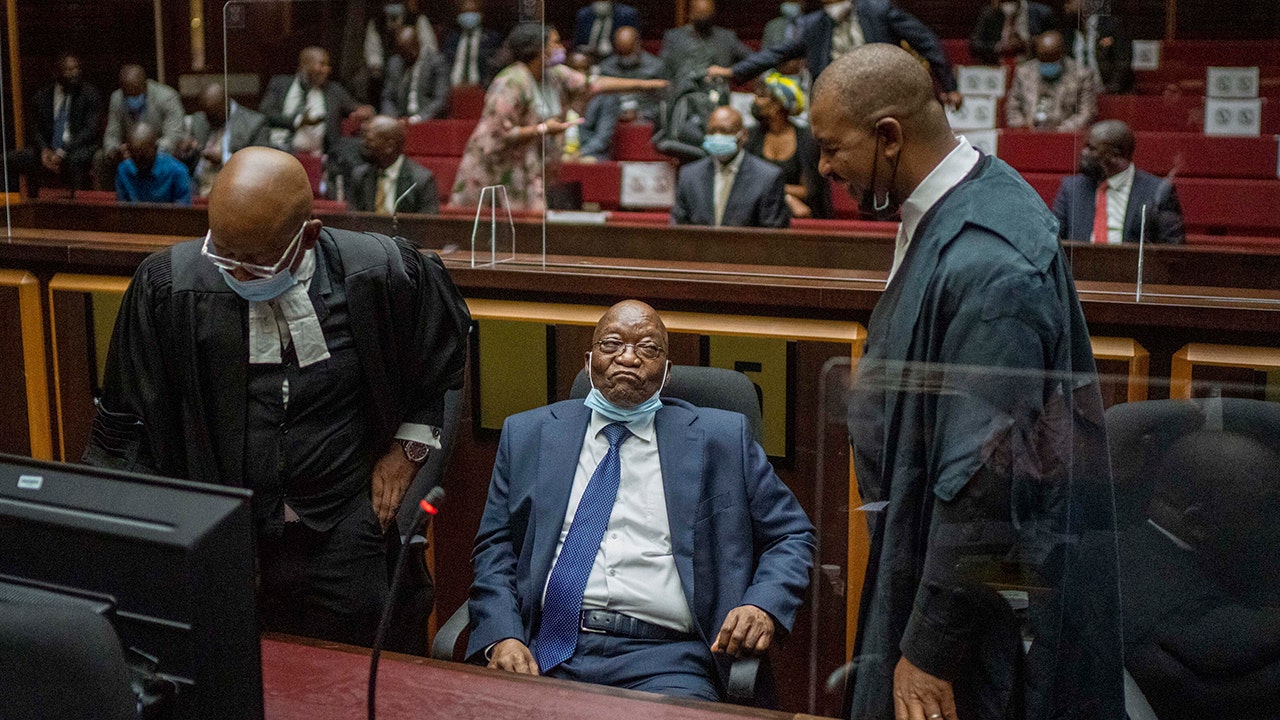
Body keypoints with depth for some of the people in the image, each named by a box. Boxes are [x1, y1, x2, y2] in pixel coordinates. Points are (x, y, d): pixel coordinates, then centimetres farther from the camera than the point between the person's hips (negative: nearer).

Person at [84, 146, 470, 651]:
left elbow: (448, 348, 11)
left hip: (347, 543, 0)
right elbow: (125, 424, 2)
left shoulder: (382, 275, -11)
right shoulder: (168, 285, -9)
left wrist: (408, 449, 6)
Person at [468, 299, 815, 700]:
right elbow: (495, 547, 13)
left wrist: (764, 607, -6)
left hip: (665, 657, -1)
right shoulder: (528, 435, 16)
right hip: (547, 653, 2)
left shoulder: (720, 439, 11)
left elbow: (792, 535, 14)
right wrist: (502, 636, -5)